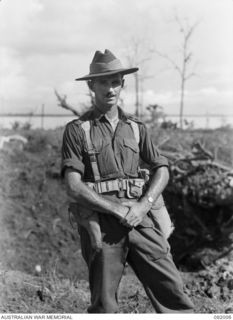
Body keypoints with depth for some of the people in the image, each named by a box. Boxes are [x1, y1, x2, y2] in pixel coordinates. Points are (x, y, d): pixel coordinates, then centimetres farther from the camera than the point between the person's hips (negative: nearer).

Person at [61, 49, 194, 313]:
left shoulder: (136, 128, 15)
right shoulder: (77, 129, 2)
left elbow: (161, 169, 10)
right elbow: (73, 186, -6)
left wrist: (143, 205, -8)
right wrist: (118, 209, -14)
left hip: (140, 218, 3)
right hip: (100, 222, -3)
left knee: (171, 289, -2)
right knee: (104, 305, 4)